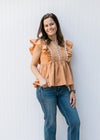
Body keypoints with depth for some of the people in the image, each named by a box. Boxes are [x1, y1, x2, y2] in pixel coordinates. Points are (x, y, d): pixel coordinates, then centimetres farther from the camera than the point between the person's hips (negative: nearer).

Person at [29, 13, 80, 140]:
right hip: (46, 88, -3)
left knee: (75, 122, 2)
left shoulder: (66, 44, 11)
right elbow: (33, 65, 4)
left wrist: (72, 91, 7)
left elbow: (69, 68, 12)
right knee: (50, 123, 3)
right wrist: (41, 79, -15)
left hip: (63, 88, 4)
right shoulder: (41, 44, 0)